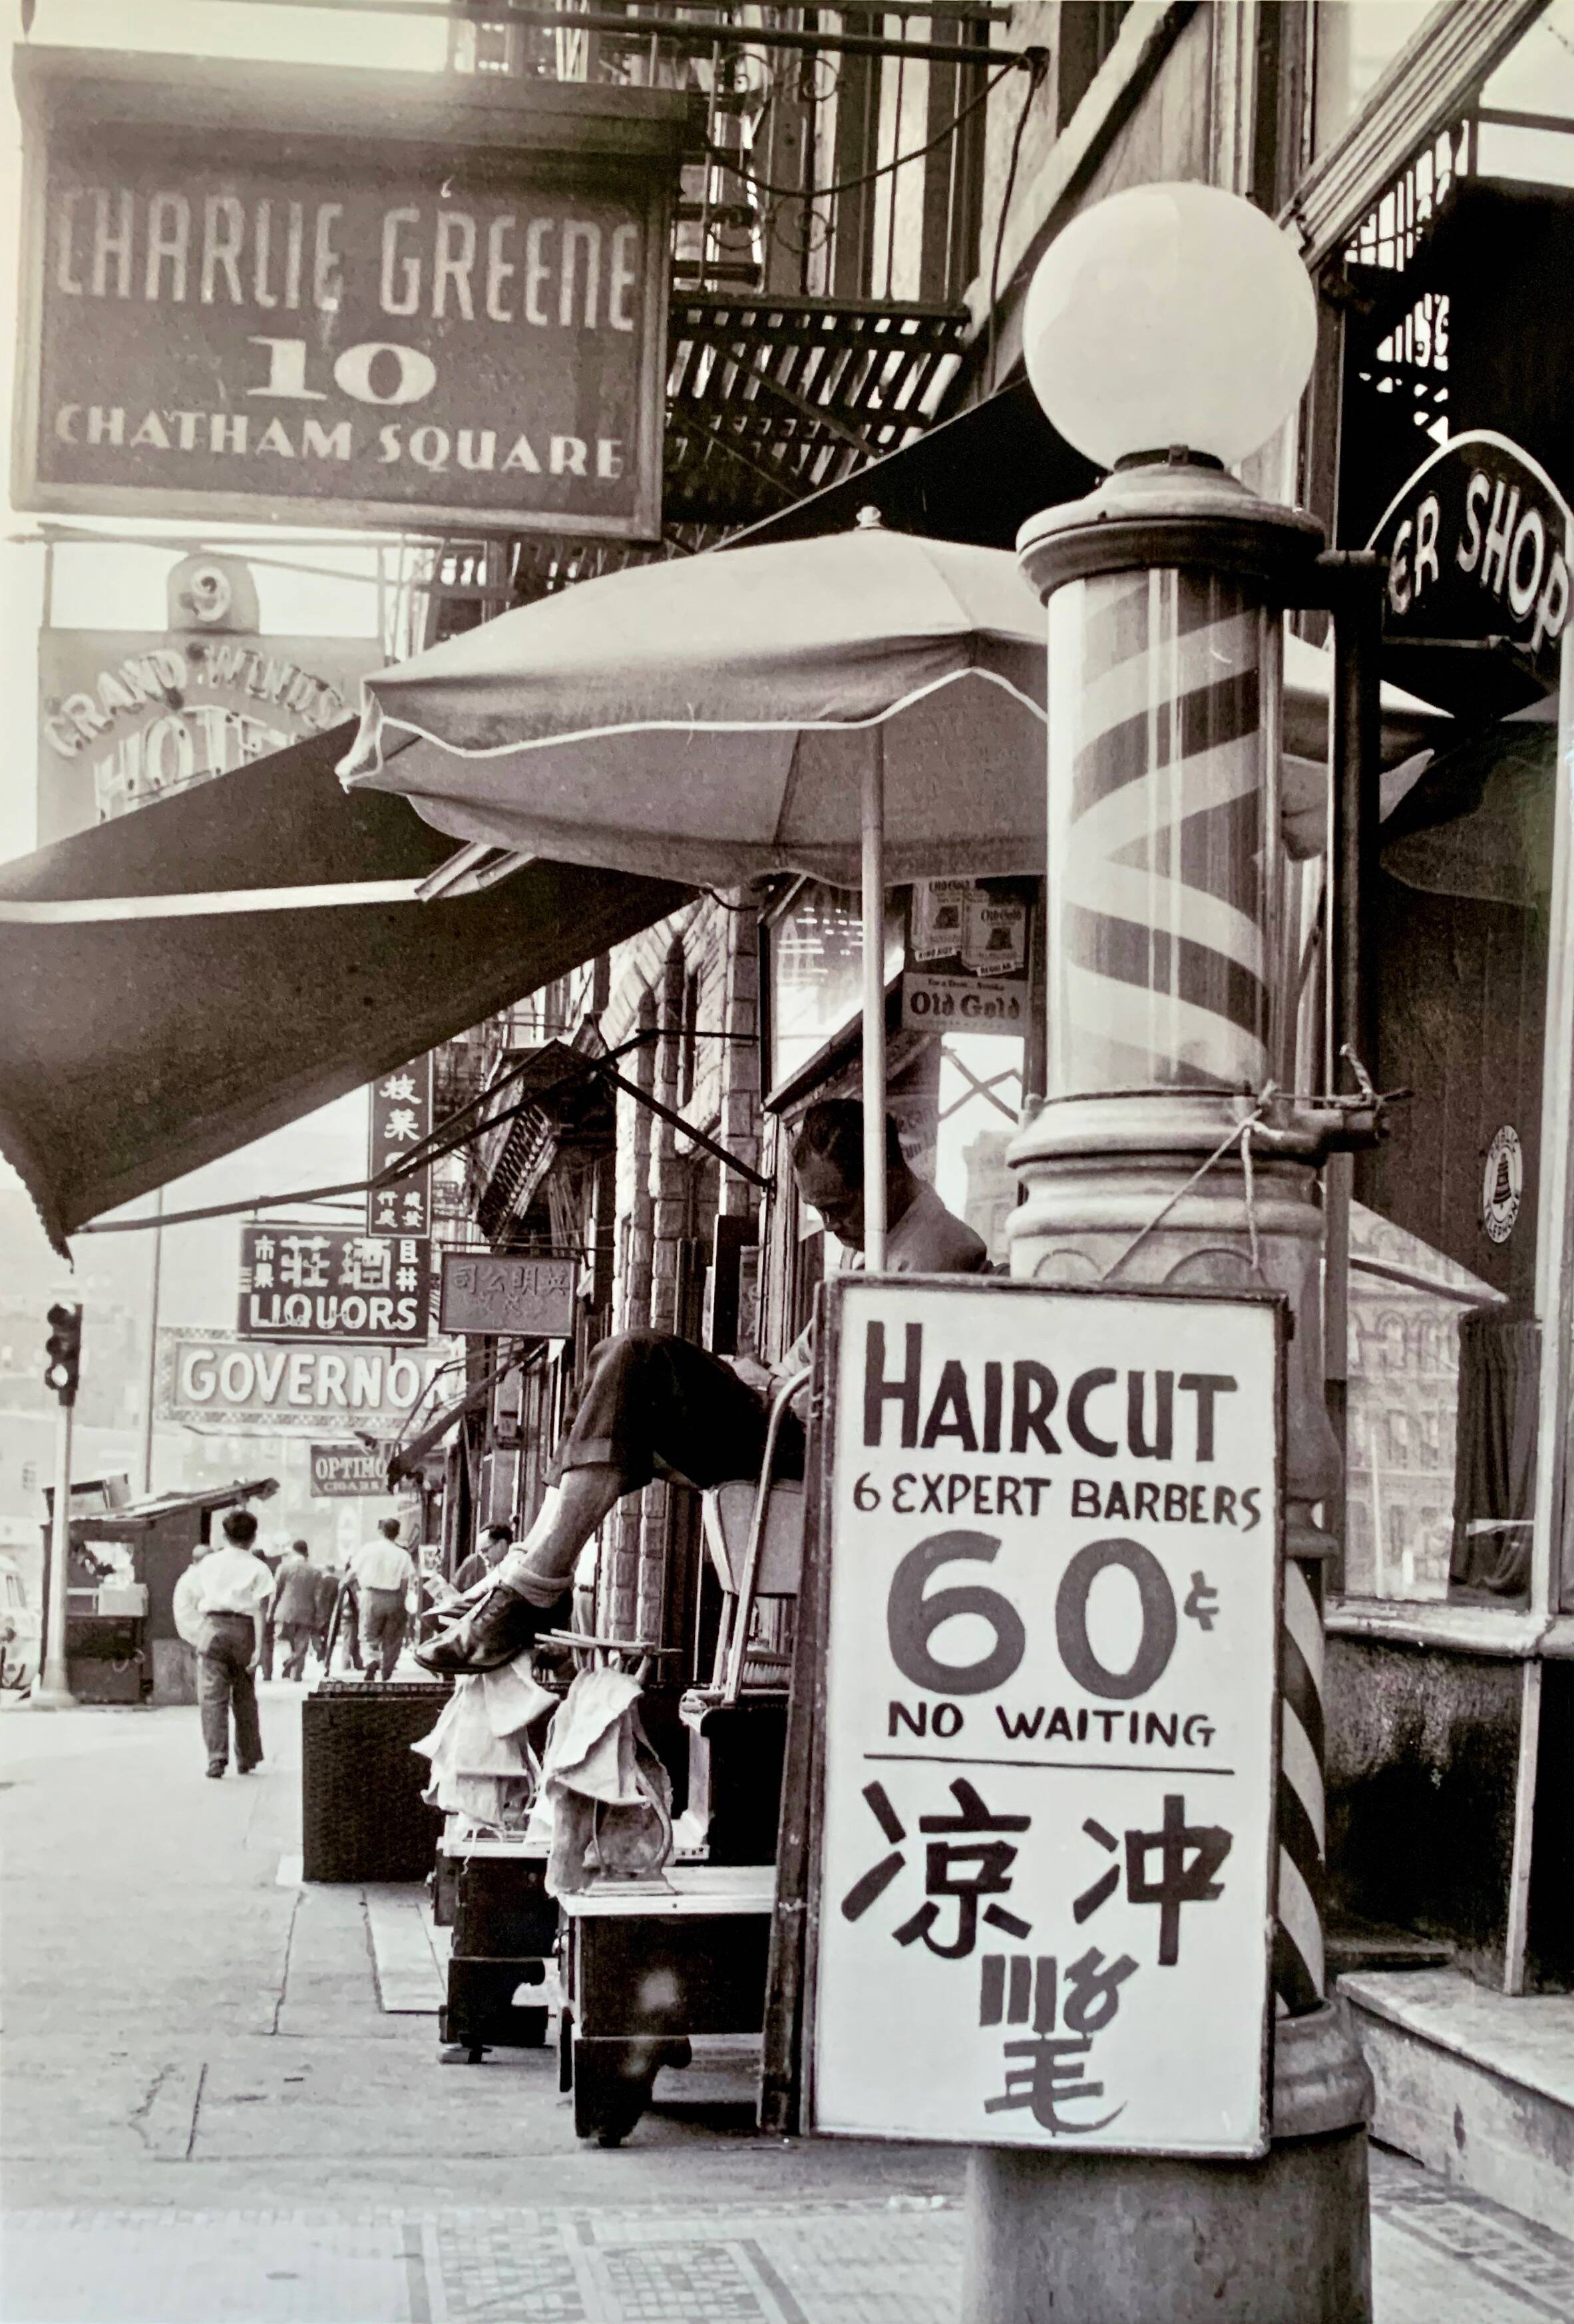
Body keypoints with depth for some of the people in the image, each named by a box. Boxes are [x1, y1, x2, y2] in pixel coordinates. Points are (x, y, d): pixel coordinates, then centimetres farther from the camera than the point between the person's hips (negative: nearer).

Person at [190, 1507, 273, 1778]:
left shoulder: (209, 1563, 7)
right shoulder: (258, 1569, 0)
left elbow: (196, 1601, 14)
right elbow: (260, 1610, -8)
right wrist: (258, 1646, -11)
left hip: (212, 1626, 0)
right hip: (243, 1630, 0)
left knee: (212, 1697, -2)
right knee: (245, 1697, 14)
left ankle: (217, 1758, -16)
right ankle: (247, 1759, 22)